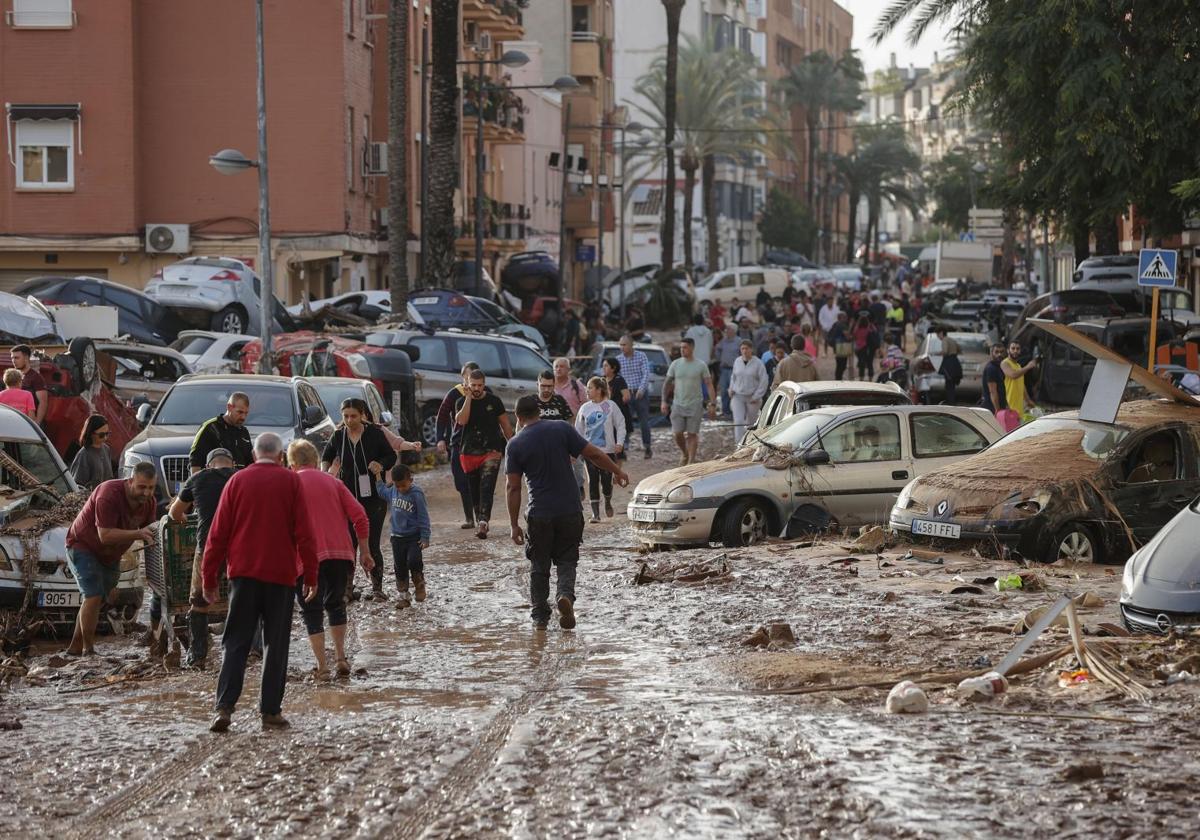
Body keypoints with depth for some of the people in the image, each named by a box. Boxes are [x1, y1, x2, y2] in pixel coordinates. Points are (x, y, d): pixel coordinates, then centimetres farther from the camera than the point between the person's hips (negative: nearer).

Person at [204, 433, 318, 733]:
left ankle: (224, 707, -9)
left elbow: (218, 533, 4)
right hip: (281, 574, -1)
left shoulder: (237, 480, 5)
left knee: (236, 643, 4)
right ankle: (270, 711, 3)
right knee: (276, 645, 6)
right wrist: (310, 575, 3)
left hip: (243, 573, 1)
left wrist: (209, 578, 9)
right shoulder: (291, 482, 1)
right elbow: (304, 533, -3)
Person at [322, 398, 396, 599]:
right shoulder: (338, 436, 1)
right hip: (348, 497, 2)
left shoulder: (374, 434, -6)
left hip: (373, 497, -2)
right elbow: (327, 456, 18)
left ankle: (377, 587, 8)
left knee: (372, 544, -2)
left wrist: (381, 465, -17)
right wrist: (325, 473, -2)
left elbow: (391, 456, 4)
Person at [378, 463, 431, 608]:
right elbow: (382, 492, 27)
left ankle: (419, 585, 7)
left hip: (414, 537, -5)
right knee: (400, 567, 7)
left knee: (413, 561, -20)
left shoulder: (417, 494, -15)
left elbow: (423, 517, -12)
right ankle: (403, 596, 16)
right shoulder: (392, 492, 1)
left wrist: (425, 537, -14)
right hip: (397, 536, 5)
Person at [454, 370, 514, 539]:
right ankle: (480, 521, 21)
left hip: (491, 451, -2)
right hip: (469, 453, 2)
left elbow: (505, 424, 11)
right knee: (474, 490, 8)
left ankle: (483, 522, -28)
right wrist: (468, 398, -13)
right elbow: (461, 420, -15)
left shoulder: (494, 401, 4)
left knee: (487, 487, -16)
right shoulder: (462, 402, 5)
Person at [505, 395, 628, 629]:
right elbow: (593, 454, -2)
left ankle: (539, 615, 17)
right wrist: (617, 471, 14)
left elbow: (512, 487, -4)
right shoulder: (562, 430, -3)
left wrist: (514, 525, 0)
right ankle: (565, 595, -15)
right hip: (570, 511, 1)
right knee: (567, 561, 12)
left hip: (539, 515, -1)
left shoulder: (515, 445, -3)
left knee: (539, 566, 14)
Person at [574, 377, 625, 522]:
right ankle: (595, 512, 3)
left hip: (608, 450, -2)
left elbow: (620, 424, 0)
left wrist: (619, 442, -11)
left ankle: (608, 503, 29)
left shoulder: (610, 406, -3)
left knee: (606, 480, 0)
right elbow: (579, 430, 10)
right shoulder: (584, 408, 5)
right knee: (593, 481, -2)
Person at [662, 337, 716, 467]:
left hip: (694, 406, -2)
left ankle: (691, 461, 5)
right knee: (678, 434, -1)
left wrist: (713, 404, -8)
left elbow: (709, 385, -2)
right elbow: (667, 383, 9)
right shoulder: (675, 364, 3)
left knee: (692, 434, -1)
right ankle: (684, 454, 26)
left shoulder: (701, 366, -3)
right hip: (678, 405, 2)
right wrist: (664, 401, 0)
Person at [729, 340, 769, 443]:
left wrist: (756, 396, -11)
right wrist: (731, 389, 6)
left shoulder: (758, 363, -8)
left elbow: (764, 381, -7)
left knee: (751, 422, 10)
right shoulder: (737, 361, 4)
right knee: (738, 421, -11)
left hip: (752, 398, -2)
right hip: (738, 397, 2)